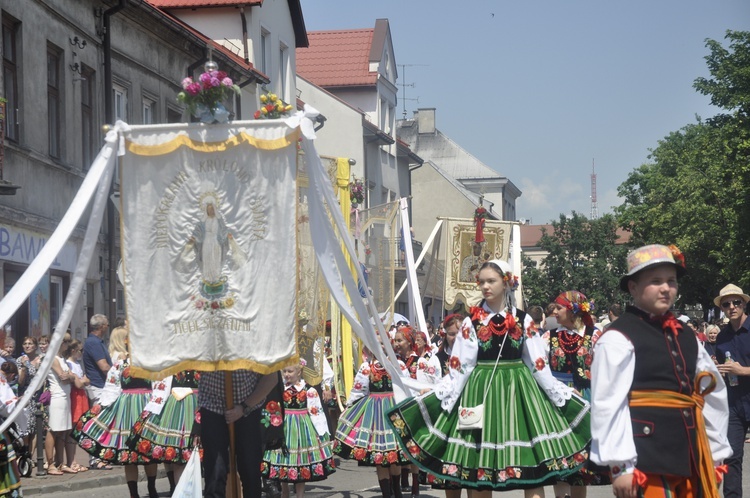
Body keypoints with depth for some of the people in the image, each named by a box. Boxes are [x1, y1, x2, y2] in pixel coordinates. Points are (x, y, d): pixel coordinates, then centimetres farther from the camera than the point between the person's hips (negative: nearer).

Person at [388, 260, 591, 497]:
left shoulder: (524, 321, 4)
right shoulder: (472, 322, 3)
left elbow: (539, 365, 6)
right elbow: (459, 367, 1)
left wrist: (560, 396, 3)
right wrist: (443, 399, -6)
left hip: (518, 389, 0)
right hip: (480, 391, 0)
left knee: (532, 462, -6)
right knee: (479, 462, 1)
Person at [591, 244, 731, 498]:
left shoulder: (685, 337, 15)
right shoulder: (618, 338, -9)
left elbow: (714, 393, 21)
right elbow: (609, 405, -15)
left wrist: (716, 452, 16)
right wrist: (621, 465, -19)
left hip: (689, 455, 8)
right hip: (646, 457, -8)